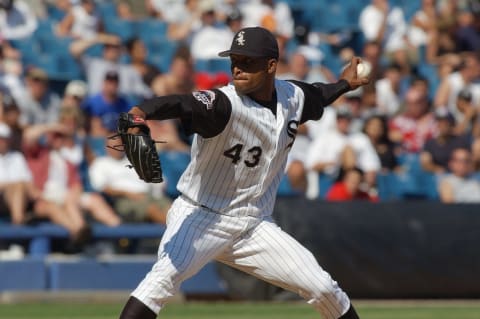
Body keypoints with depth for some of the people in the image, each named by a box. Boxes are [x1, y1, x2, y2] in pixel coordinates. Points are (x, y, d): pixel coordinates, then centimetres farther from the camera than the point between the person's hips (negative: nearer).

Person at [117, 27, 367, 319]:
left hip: (254, 225, 5)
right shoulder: (225, 103, -23)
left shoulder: (293, 96, -1)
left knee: (323, 288, 1)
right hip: (200, 217, -5)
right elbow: (179, 105, -44)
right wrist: (142, 112, -63)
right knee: (165, 276, -31)